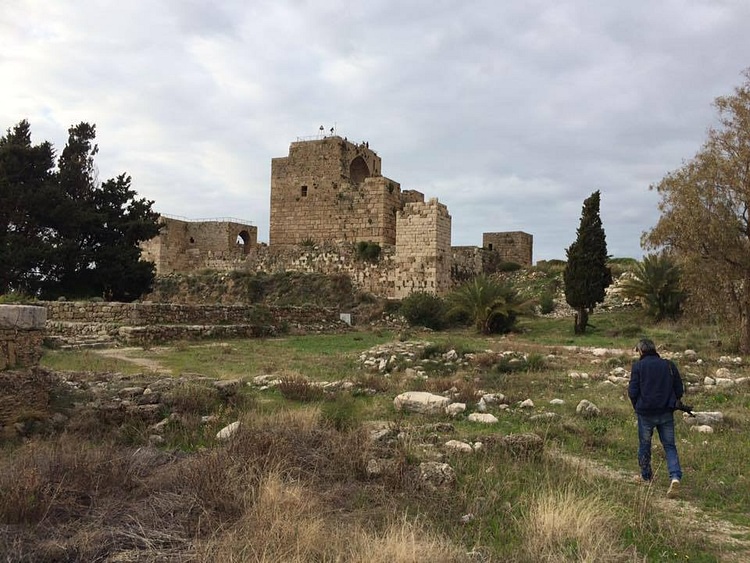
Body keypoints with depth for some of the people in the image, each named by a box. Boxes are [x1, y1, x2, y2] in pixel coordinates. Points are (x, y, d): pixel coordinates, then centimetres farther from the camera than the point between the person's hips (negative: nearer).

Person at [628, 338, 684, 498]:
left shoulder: (638, 366, -7)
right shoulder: (669, 365, 3)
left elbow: (633, 391, -10)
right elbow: (679, 390, 6)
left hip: (646, 413, -2)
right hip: (666, 413, 2)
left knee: (644, 444, 15)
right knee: (669, 446, 7)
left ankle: (646, 476, 29)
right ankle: (675, 477, -12)